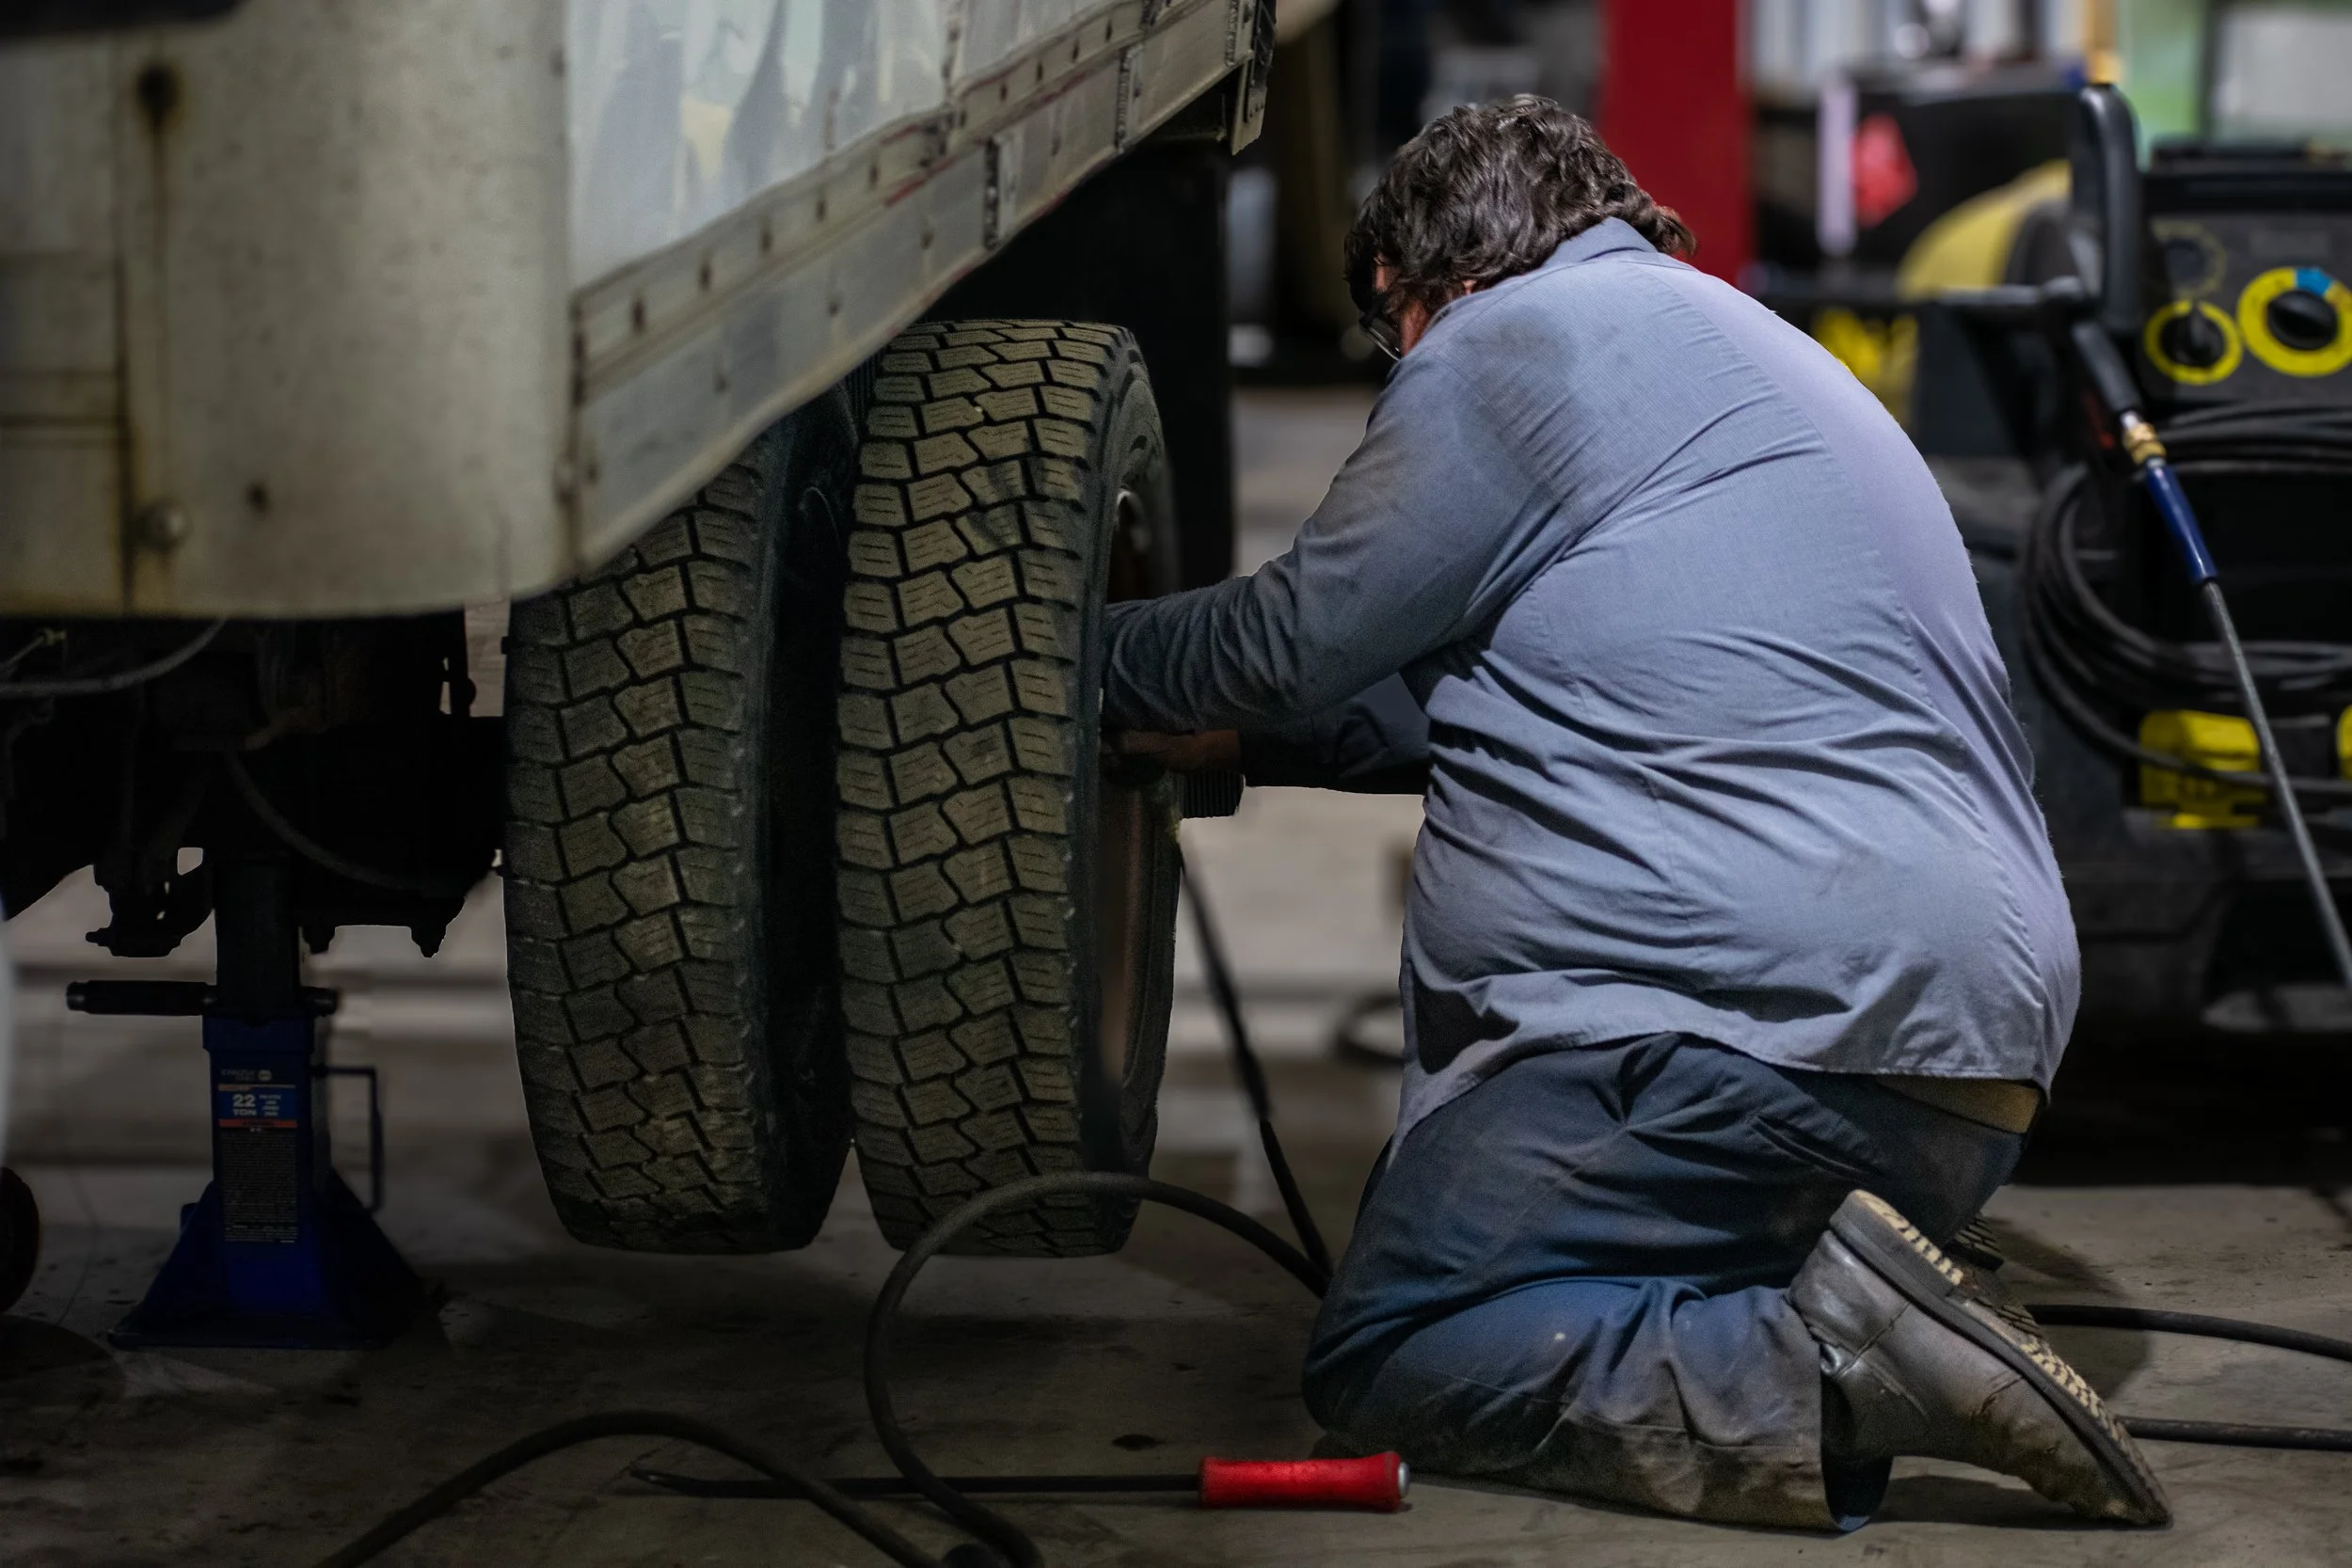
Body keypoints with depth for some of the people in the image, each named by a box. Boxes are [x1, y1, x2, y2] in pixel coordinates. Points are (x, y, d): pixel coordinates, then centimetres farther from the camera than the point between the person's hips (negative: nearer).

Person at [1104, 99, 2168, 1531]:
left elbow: (1303, 635, 5)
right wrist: (1232, 742, 45)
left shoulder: (1522, 337, 0)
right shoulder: (1732, 350, 30)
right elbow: (1460, 684, 38)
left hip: (1773, 1011, -10)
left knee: (1385, 1360, -5)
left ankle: (1828, 1375, -24)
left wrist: (1098, 665, 24)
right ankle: (1848, 1327, -2)